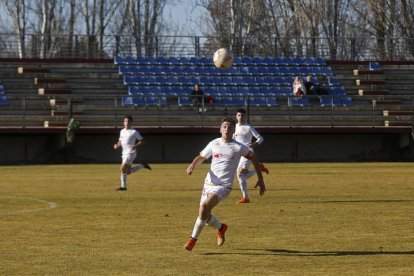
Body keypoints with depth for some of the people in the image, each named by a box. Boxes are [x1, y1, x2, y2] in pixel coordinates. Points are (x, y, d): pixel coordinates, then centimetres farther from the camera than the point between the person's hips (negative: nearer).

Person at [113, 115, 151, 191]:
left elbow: (142, 140, -5)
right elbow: (120, 141, 24)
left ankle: (123, 186, -8)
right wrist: (117, 145, 2)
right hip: (124, 153, 8)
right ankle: (143, 165, 27)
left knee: (123, 168, -16)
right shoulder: (122, 131, 13)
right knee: (128, 172, 9)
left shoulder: (134, 132, -7)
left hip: (131, 153, -8)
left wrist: (136, 145, -22)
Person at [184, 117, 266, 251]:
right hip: (209, 183, 5)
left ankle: (193, 239, -16)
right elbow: (201, 157, 17)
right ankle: (221, 228, 37)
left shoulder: (238, 147, -5)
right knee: (204, 215, 5)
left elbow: (253, 159, 8)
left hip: (224, 186, -5)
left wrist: (260, 179, 9)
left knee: (205, 206, -27)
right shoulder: (214, 144, 5)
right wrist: (193, 165, -6)